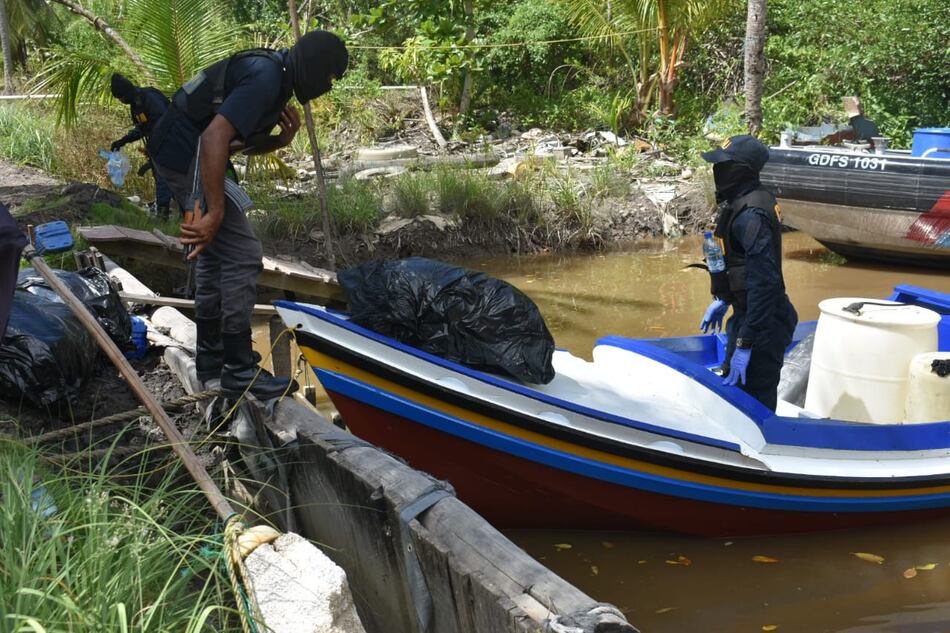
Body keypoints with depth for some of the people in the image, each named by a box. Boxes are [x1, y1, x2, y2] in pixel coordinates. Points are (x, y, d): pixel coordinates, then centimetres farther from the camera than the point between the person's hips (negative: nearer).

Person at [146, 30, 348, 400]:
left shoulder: (275, 74, 13)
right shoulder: (265, 77, -19)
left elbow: (242, 142, 20)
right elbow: (216, 135, -29)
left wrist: (280, 140, -1)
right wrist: (214, 214, -31)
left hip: (179, 154, 11)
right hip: (187, 157, -11)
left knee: (215, 253, 18)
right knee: (243, 256, -8)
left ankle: (211, 356, 28)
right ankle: (239, 370, -1)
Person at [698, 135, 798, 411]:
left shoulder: (752, 215, -25)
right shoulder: (740, 203, 7)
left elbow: (764, 283, -29)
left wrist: (745, 344, -29)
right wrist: (722, 300, 29)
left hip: (762, 323, -11)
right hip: (747, 312, 11)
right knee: (733, 389, 24)